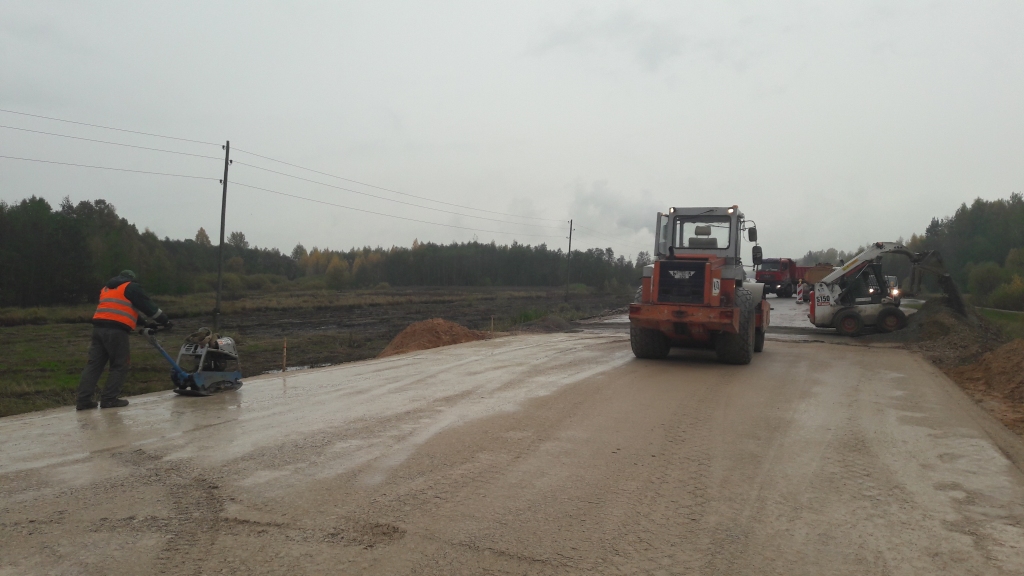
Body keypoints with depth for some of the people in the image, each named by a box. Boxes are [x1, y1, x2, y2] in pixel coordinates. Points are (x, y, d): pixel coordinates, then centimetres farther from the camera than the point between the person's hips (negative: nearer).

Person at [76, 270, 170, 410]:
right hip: (116, 330, -7)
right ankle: (109, 399, 1)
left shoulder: (106, 288, 29)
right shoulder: (132, 287, 7)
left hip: (98, 327, 7)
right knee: (120, 365, 3)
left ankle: (84, 399, 6)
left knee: (94, 364, 9)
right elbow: (148, 307, 3)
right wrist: (164, 320, 12)